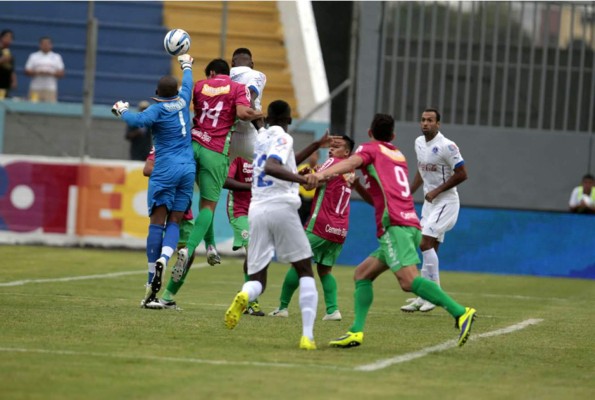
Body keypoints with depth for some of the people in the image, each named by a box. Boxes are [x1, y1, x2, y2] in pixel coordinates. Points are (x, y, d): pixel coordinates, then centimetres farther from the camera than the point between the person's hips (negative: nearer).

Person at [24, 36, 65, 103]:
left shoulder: (56, 57, 10)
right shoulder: (33, 56, 8)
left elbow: (61, 73, 5)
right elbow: (27, 72, 5)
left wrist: (50, 73, -12)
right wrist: (37, 73, -13)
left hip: (50, 90, 0)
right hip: (35, 89, 0)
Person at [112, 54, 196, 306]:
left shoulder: (158, 110, -6)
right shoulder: (183, 102, 9)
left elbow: (137, 121, -22)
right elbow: (188, 84, 29)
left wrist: (121, 110, -3)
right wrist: (186, 65, 48)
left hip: (165, 170, -5)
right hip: (188, 169, 5)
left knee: (157, 222, -5)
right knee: (174, 221, 4)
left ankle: (153, 284, -11)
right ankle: (163, 258, -26)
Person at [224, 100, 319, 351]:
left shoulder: (261, 138, 21)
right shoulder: (283, 138, 0)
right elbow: (271, 167, -20)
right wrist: (304, 179, -27)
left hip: (257, 210, 5)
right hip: (282, 207, -5)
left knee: (257, 279, 7)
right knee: (305, 272, 6)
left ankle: (244, 297, -31)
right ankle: (308, 335, -10)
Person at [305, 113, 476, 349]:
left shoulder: (370, 149, 10)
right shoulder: (399, 156, 30)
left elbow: (352, 162, -14)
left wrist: (323, 174, -30)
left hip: (394, 224, -8)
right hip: (412, 225, 8)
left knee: (408, 280, -23)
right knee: (362, 274, 15)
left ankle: (460, 313, -36)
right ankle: (356, 331, 3)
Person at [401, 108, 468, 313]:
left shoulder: (447, 147, -18)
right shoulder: (419, 143, 7)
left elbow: (462, 174, -16)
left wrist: (436, 191, -17)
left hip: (446, 201, -8)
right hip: (429, 201, 8)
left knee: (425, 243, -18)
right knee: (430, 249, 9)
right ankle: (424, 298, 12)